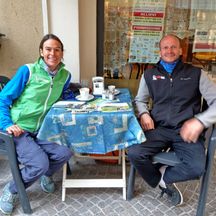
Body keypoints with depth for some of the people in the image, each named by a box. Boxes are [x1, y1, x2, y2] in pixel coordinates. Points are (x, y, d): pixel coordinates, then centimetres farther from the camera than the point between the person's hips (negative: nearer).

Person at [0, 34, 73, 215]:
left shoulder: (65, 75, 3)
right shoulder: (27, 71, -11)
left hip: (42, 130, 5)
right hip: (19, 130, -4)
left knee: (65, 152, -17)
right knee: (40, 163, -23)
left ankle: (46, 175, 18)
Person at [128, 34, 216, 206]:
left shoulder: (196, 73, 6)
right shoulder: (149, 75, 13)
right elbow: (140, 100, 22)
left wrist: (200, 121, -17)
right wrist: (144, 113, -2)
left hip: (187, 131, -1)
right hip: (159, 129, 2)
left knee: (197, 167, -29)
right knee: (134, 153, -24)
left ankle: (163, 176, 5)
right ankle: (164, 183, 5)